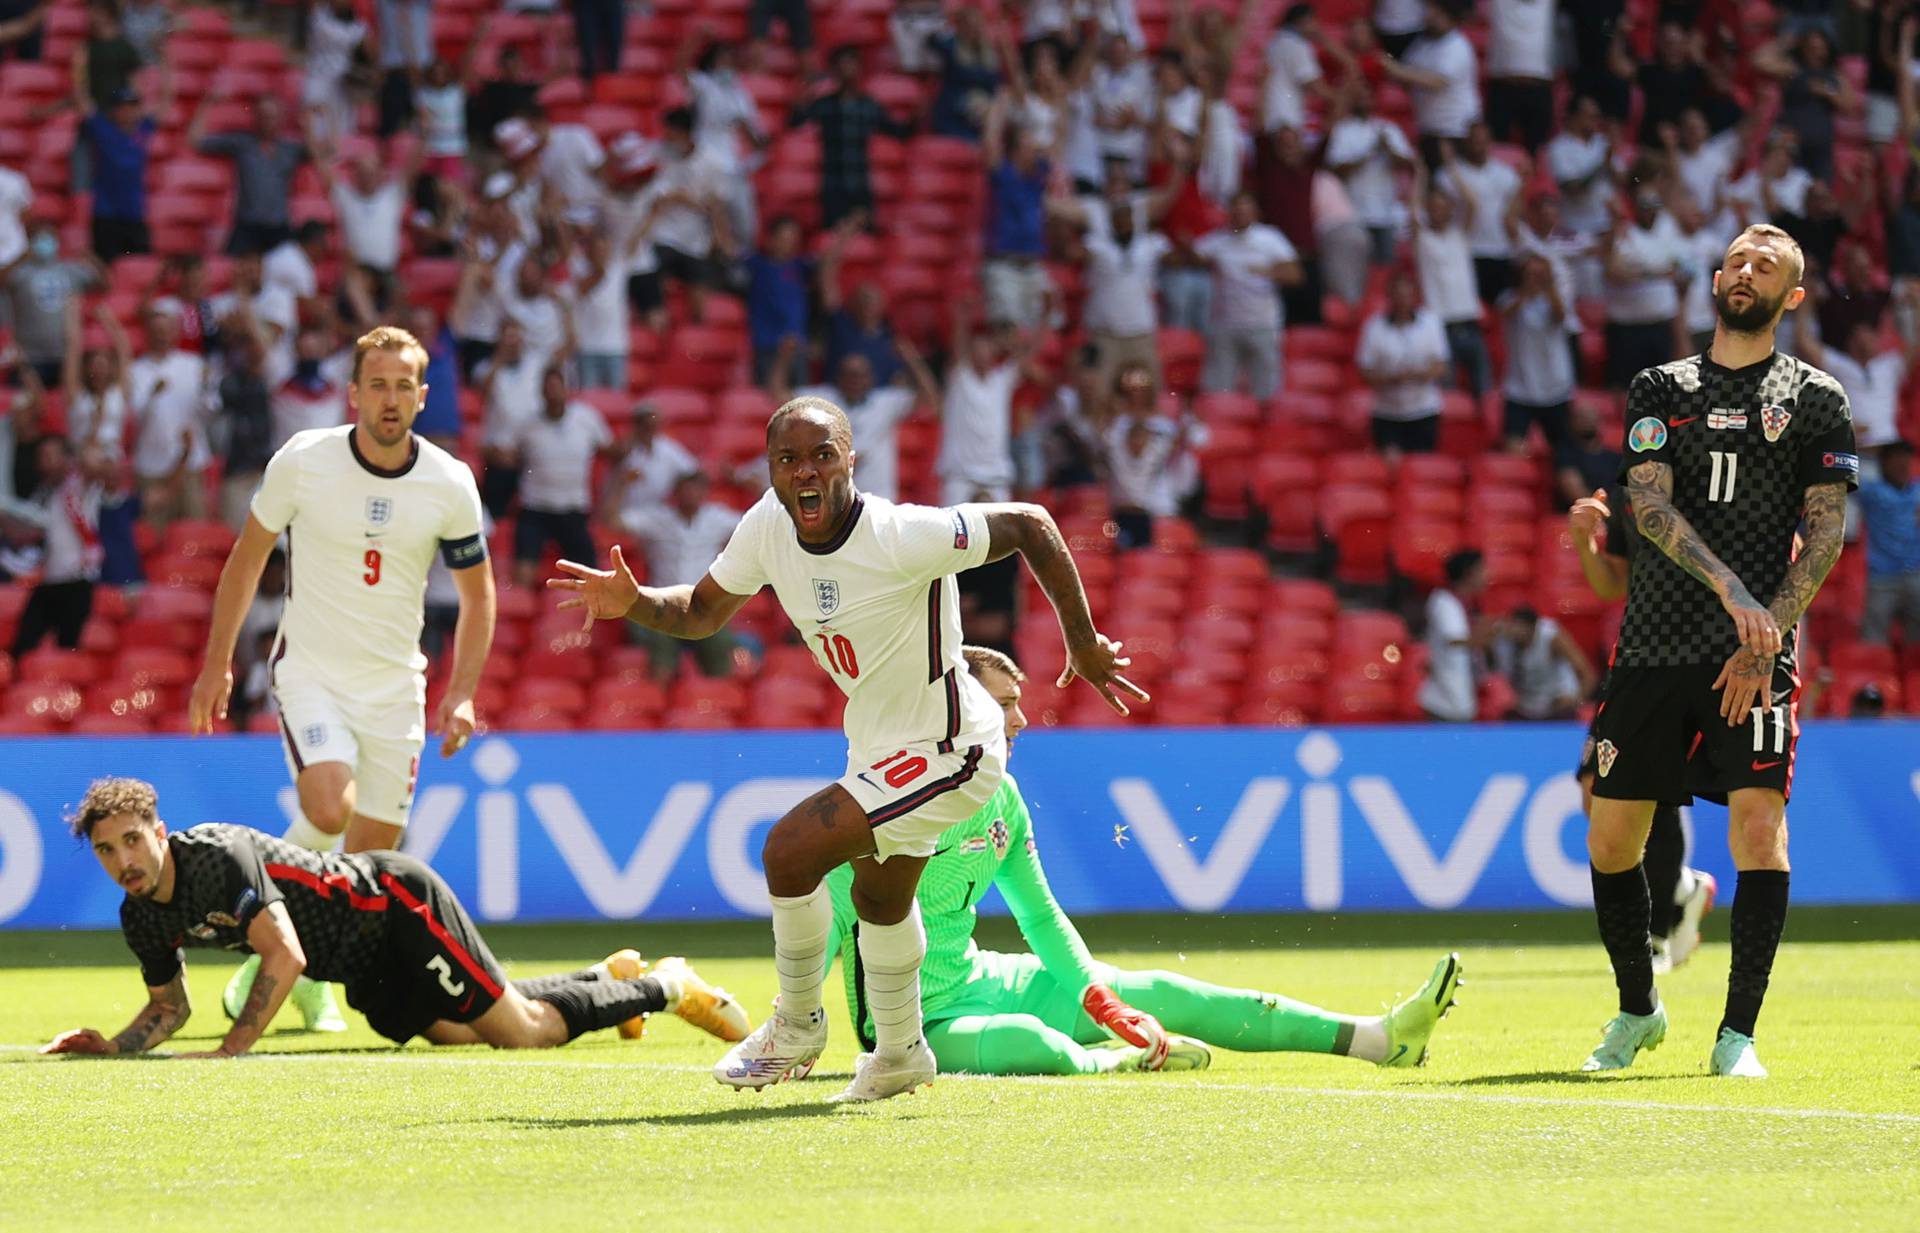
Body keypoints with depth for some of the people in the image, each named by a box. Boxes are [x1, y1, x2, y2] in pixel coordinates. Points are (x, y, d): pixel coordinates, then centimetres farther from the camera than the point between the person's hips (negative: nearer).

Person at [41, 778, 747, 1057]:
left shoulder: (219, 857, -32)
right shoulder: (142, 919, -7)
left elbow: (285, 956, -39)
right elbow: (169, 1006, 9)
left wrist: (231, 1050, -43)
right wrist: (112, 1047, -11)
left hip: (395, 904, -8)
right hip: (366, 973, 8)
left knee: (522, 1030, -10)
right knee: (452, 1033, 21)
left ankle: (665, 986, 14)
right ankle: (609, 975, 42)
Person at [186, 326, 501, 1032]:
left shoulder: (450, 484, -6)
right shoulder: (301, 462, -10)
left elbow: (477, 595, 7)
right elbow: (247, 559, 4)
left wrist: (461, 696, -3)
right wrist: (217, 664, 4)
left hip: (395, 683, 3)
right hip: (310, 670, -3)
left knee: (373, 854, 2)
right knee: (330, 810, -26)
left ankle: (311, 975, 24)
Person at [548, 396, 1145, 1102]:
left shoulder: (902, 539, -31)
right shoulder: (767, 528, -10)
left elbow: (1029, 525, -21)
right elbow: (702, 611, 5)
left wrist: (1084, 646, -15)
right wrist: (633, 603, -15)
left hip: (948, 751, -8)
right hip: (877, 746, 8)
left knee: (791, 850, -18)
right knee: (880, 897, 27)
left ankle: (797, 1025, 4)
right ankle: (899, 1056, 50)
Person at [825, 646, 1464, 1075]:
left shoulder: (1001, 797, 7)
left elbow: (1041, 916, 15)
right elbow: (833, 917, -21)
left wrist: (1099, 999, 2)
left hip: (980, 982, 8)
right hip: (918, 1022, -8)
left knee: (1158, 995, 2)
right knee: (1031, 1041, -42)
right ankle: (1121, 1059, -11)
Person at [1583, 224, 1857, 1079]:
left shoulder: (1815, 399, 7)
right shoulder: (1660, 390, 11)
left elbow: (1827, 531, 1)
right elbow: (1649, 504, -3)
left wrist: (1766, 635, -11)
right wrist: (1732, 591, -18)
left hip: (1756, 653, -2)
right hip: (1654, 647, 2)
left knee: (1759, 826, -15)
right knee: (1612, 838, 2)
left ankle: (1737, 1035, -7)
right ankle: (1637, 1010, 23)